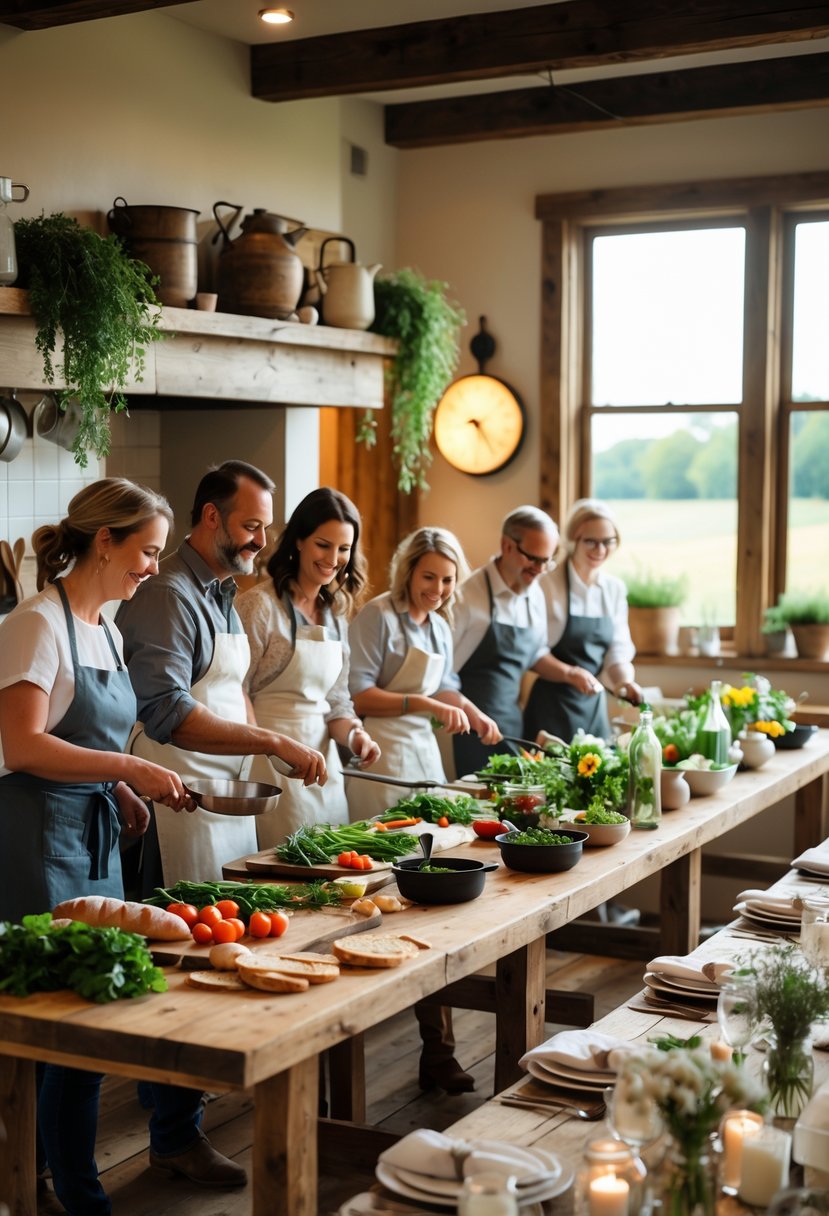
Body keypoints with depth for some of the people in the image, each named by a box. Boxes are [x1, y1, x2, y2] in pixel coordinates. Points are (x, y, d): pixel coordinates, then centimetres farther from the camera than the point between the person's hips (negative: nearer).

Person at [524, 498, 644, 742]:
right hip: (551, 706, -5)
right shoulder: (546, 584, -10)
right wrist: (570, 673, -22)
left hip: (594, 706, 5)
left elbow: (617, 652, 8)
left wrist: (625, 681, -11)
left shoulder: (615, 589, 6)